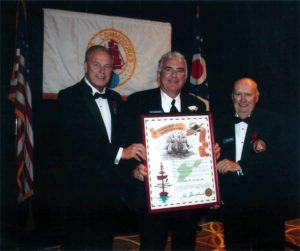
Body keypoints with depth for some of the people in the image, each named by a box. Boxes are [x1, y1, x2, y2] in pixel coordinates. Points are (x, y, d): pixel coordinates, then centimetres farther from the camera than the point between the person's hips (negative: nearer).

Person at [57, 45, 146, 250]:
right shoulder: (69, 97, -9)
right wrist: (120, 153, -22)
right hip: (80, 187, -5)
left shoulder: (115, 99, 11)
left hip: (109, 187, 6)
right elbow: (77, 141, -20)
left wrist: (135, 163, -4)